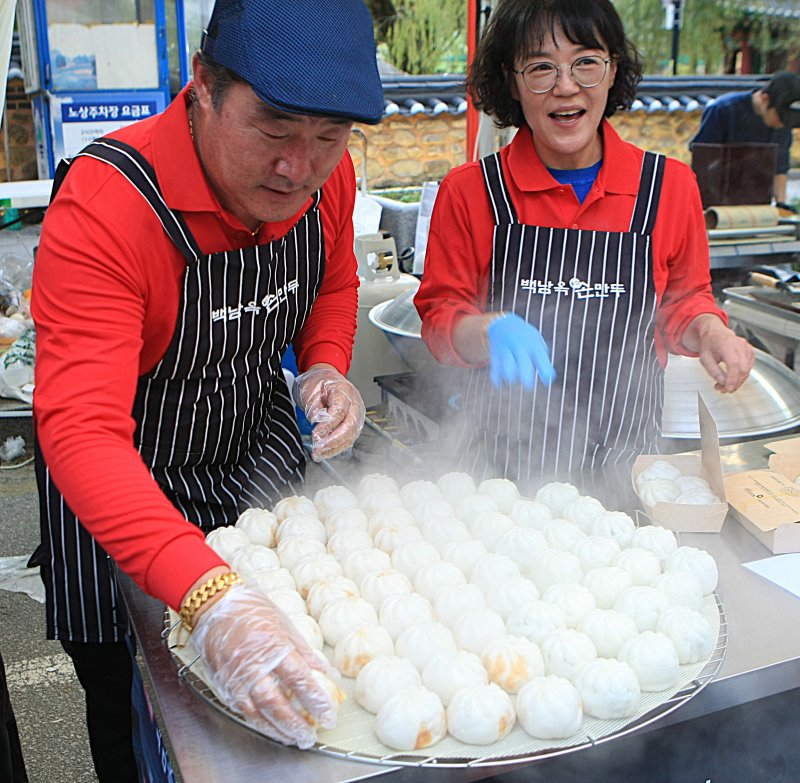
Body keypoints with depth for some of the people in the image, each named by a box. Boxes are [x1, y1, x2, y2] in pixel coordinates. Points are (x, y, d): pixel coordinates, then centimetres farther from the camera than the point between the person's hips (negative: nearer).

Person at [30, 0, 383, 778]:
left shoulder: (326, 175, -14)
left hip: (263, 449, 5)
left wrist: (326, 367, -15)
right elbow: (81, 430, -42)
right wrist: (207, 595, -55)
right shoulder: (105, 207, -34)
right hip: (122, 486, -4)